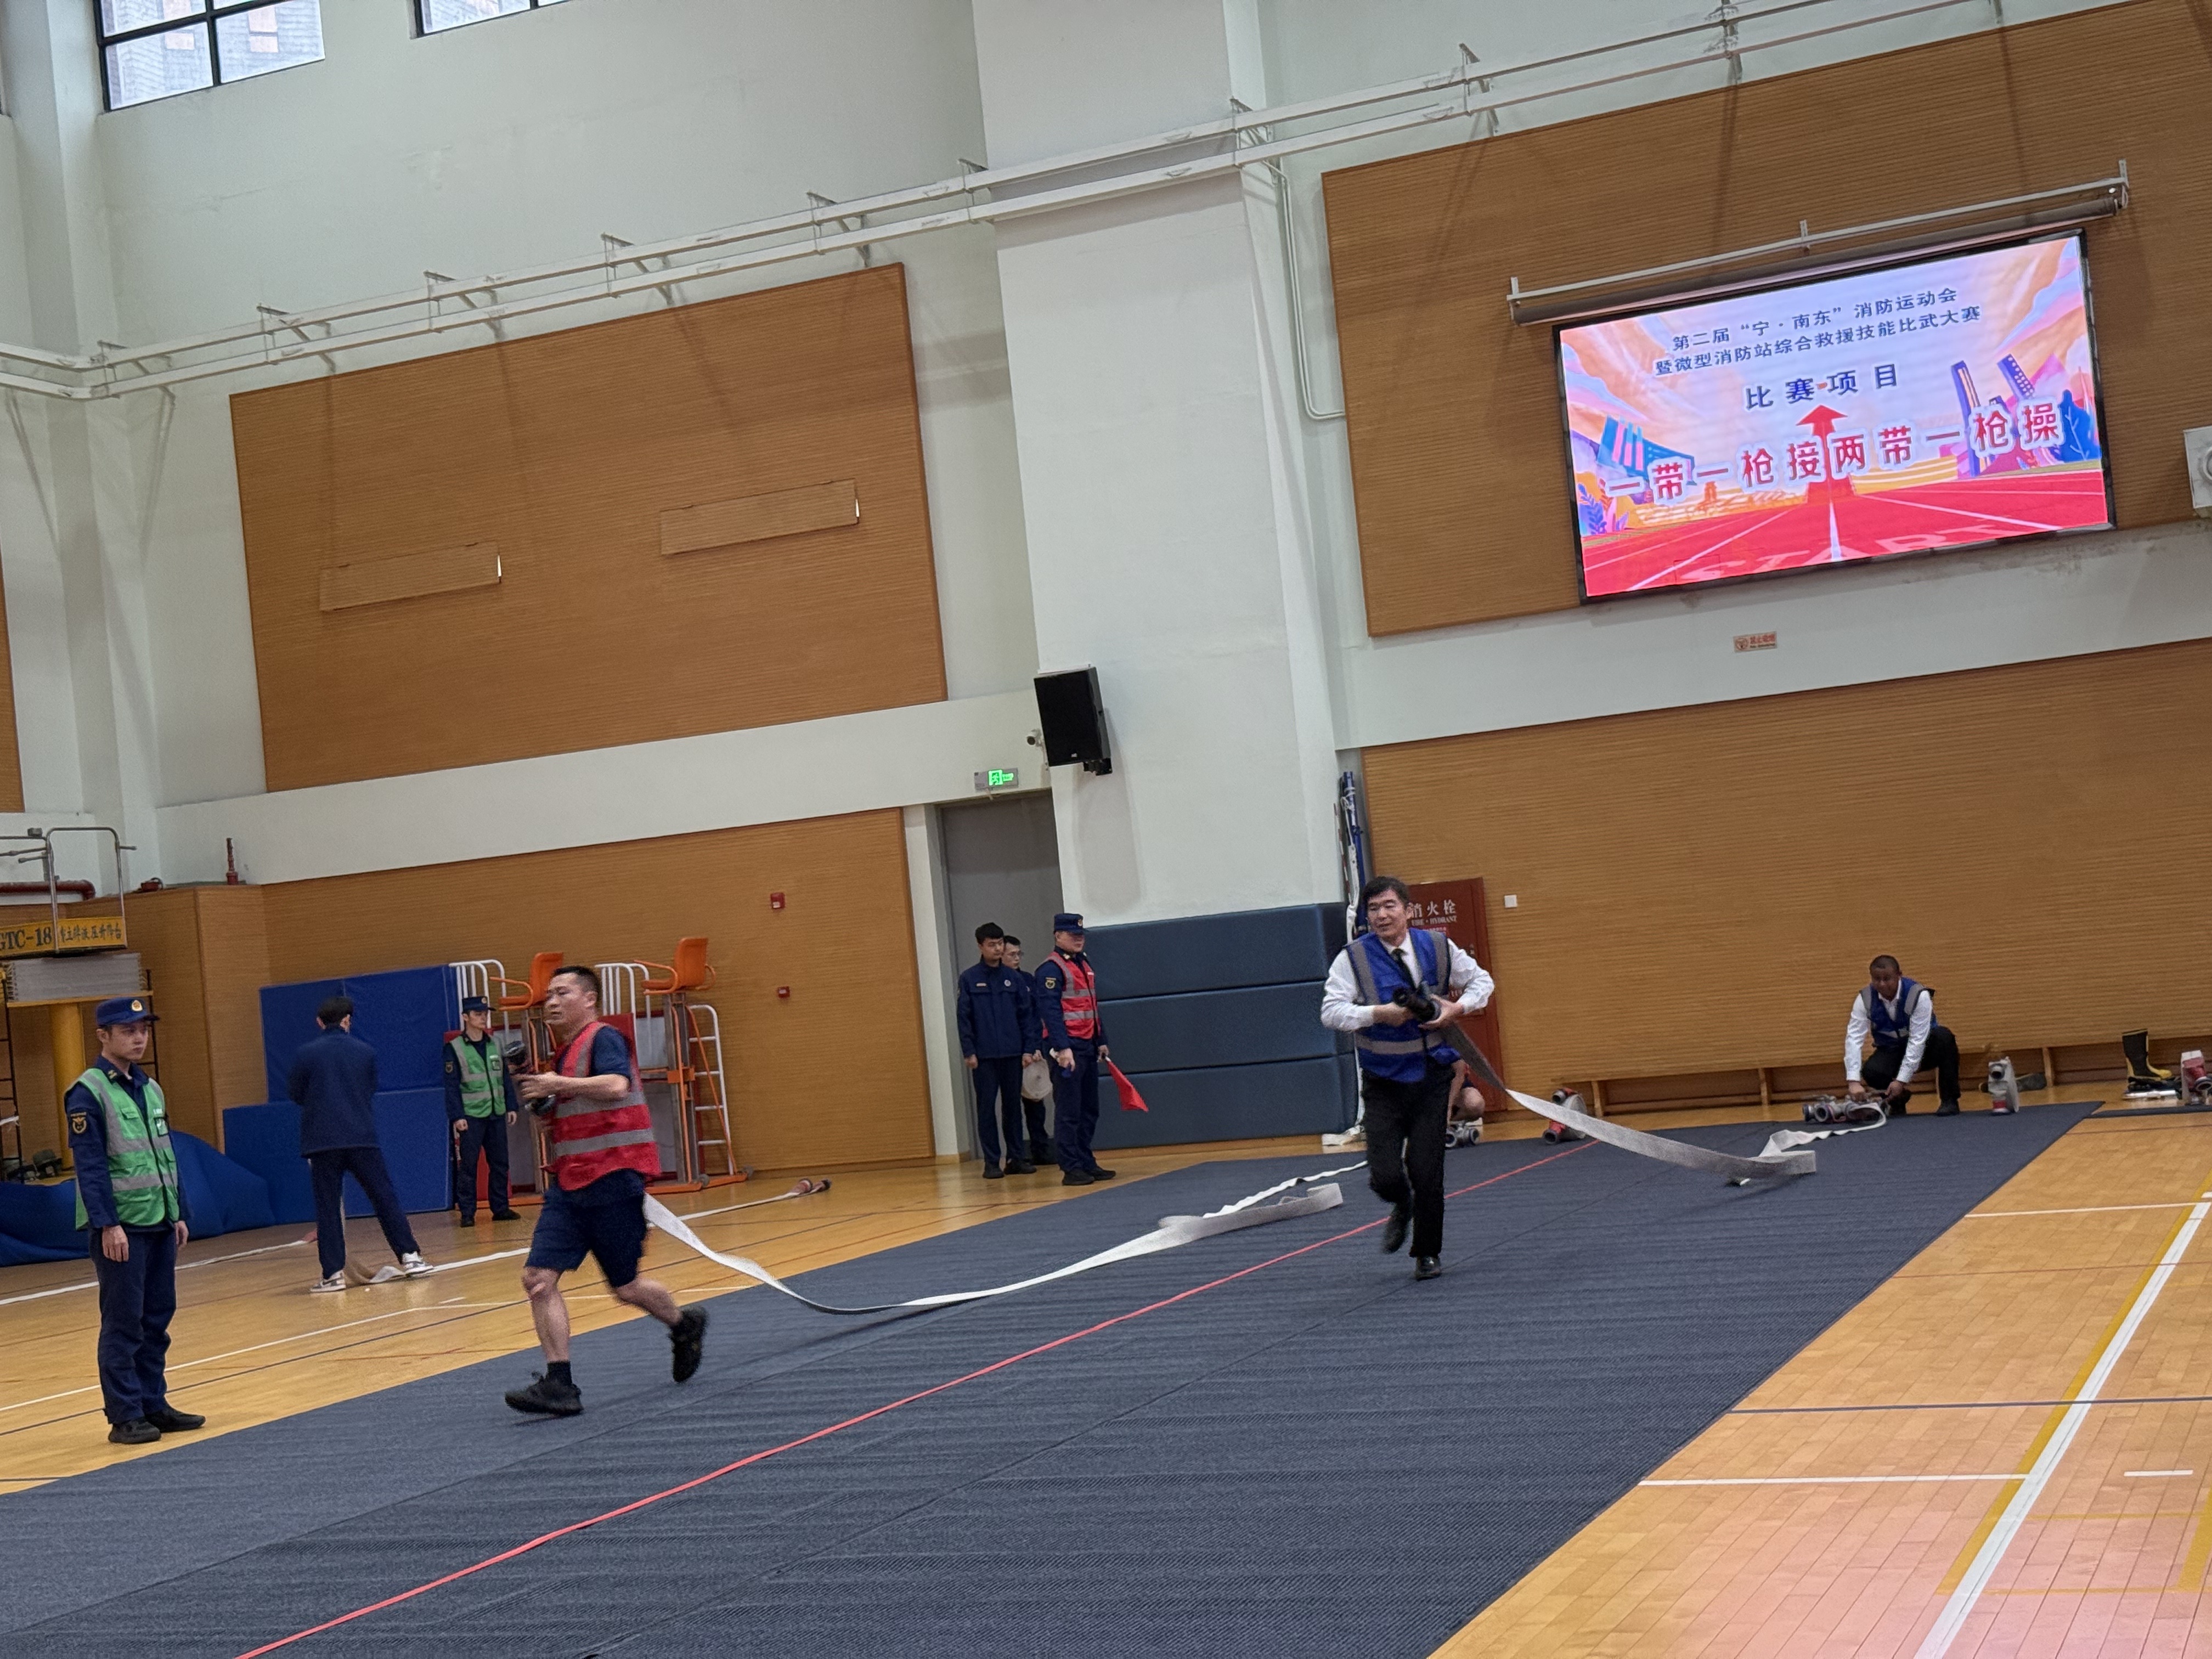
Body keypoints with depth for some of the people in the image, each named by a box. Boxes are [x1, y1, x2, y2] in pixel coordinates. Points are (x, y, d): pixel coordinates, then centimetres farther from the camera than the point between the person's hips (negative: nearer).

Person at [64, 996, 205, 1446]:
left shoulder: (150, 1089, 14)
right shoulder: (87, 1093, -9)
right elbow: (90, 1166, -14)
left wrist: (179, 1214, 16)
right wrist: (107, 1224, -19)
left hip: (159, 1224, 7)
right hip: (120, 1227, -7)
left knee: (157, 1320, 10)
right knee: (123, 1323, -3)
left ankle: (154, 1404, 18)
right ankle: (125, 1417, 2)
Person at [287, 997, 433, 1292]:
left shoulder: (305, 1053, -2)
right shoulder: (366, 1052, 4)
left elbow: (295, 1093, 6)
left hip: (321, 1141, -1)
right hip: (362, 1137, 1)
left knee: (327, 1206, 3)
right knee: (385, 1197, 8)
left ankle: (333, 1273, -1)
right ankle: (410, 1257, 5)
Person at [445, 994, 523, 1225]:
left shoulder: (495, 1045, 10)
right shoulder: (455, 1048, -5)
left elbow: (506, 1077, 14)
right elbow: (452, 1085, -7)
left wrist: (511, 1106, 8)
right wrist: (457, 1116, -12)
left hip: (497, 1114, 5)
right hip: (470, 1117, -5)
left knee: (500, 1164, 8)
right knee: (467, 1166, -2)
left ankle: (500, 1208, 17)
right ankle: (467, 1213, 3)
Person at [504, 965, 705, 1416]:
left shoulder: (604, 1038, -9)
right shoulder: (566, 1052, 18)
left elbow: (617, 1086, -29)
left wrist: (558, 1084, -24)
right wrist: (540, 1101, 11)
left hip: (611, 1181, -8)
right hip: (567, 1184, 8)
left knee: (626, 1289, 3)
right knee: (538, 1278, -8)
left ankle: (684, 1326, 33)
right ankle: (559, 1385, -7)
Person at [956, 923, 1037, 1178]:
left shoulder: (1014, 979, 7)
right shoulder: (969, 979, 0)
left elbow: (1027, 1014, 8)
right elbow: (964, 1018, -1)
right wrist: (969, 1052, -7)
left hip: (1012, 1054, 3)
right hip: (984, 1056, -2)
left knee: (1013, 1105, 7)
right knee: (987, 1107, 0)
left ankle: (1016, 1158, 14)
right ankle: (991, 1162, 5)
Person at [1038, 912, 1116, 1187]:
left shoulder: (1085, 964, 18)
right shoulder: (1050, 969, -10)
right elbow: (1050, 1010, -17)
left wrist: (1101, 1041, 18)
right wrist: (1063, 1048, -24)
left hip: (1088, 1046, 9)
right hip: (1067, 1048, -9)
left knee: (1090, 1109, 12)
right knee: (1069, 1110, -7)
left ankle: (1087, 1163, 19)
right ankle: (1071, 1169, -5)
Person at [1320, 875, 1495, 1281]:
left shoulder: (1438, 947, 0)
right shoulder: (1353, 958, -8)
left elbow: (1480, 981, 13)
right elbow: (1331, 1011, -14)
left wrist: (1457, 1008, -7)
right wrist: (1379, 1013, -25)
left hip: (1431, 1078, 1)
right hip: (1383, 1084, -1)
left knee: (1426, 1171, -1)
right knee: (1385, 1175, -10)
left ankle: (1428, 1253, 23)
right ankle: (1403, 1206, 30)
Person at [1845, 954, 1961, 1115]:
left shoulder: (1919, 996, -25)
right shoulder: (1865, 1000, -16)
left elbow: (1917, 1040, -28)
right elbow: (1854, 1039, -23)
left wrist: (1902, 1080, -34)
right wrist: (1853, 1081, -36)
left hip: (1921, 1049, -2)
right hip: (1891, 1052, 2)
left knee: (1943, 1037, -34)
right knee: (1871, 1072, -31)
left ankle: (1949, 1100, -20)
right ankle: (1897, 1099, 3)